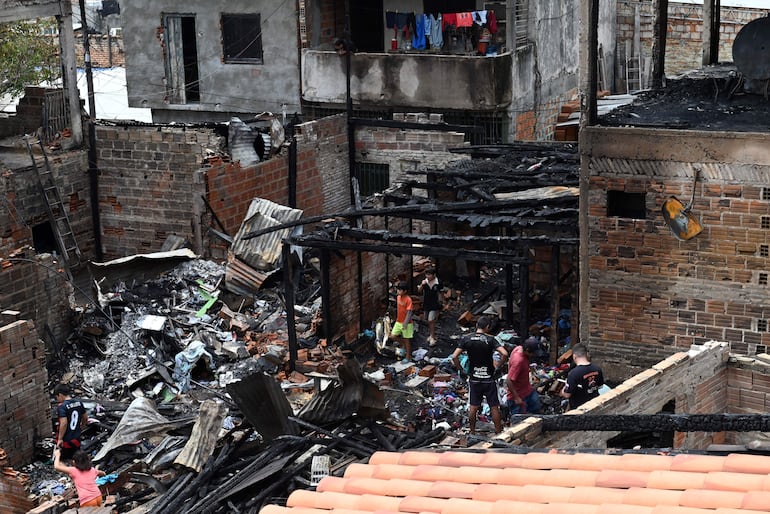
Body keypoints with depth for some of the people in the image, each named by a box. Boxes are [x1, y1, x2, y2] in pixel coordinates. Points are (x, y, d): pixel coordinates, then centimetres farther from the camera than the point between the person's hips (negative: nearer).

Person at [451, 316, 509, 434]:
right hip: (489, 378, -3)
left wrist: (461, 369, 3)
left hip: (474, 379, 3)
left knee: (473, 407, 14)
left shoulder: (466, 339, -5)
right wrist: (499, 366, -6)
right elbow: (504, 354, -22)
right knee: (494, 407, 7)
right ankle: (498, 433, 13)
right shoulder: (490, 339, -11)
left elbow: (454, 357, -11)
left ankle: (472, 433, 23)